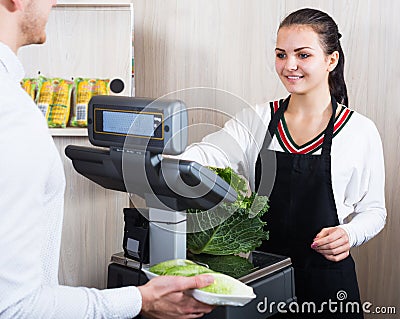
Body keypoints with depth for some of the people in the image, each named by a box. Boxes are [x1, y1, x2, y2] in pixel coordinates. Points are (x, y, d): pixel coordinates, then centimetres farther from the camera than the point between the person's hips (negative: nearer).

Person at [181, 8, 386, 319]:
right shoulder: (256, 120, 0)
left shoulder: (359, 131, -5)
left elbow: (373, 210, 2)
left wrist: (349, 234, -18)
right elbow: (206, 155, -16)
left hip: (327, 282, -1)